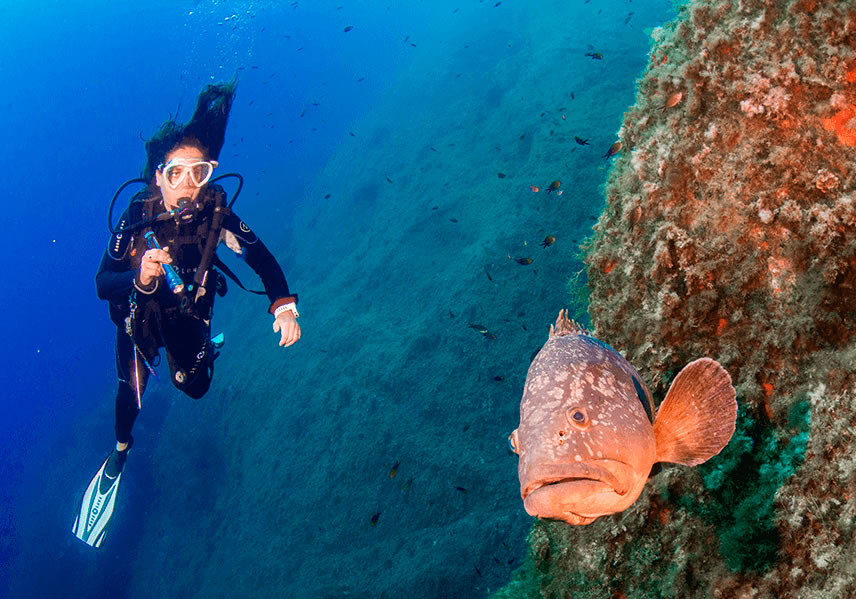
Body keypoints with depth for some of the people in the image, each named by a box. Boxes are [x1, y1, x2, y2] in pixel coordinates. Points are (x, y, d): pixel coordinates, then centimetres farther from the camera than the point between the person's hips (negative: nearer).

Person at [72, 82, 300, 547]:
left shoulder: (217, 214, -29)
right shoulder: (137, 220, -32)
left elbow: (260, 257, -23)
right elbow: (102, 284, -33)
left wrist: (283, 305, -38)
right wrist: (140, 277, -54)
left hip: (190, 314, 1)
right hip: (140, 319, -1)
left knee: (195, 388, 15)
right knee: (131, 395, 8)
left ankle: (201, 351, 51)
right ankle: (120, 452, 41)